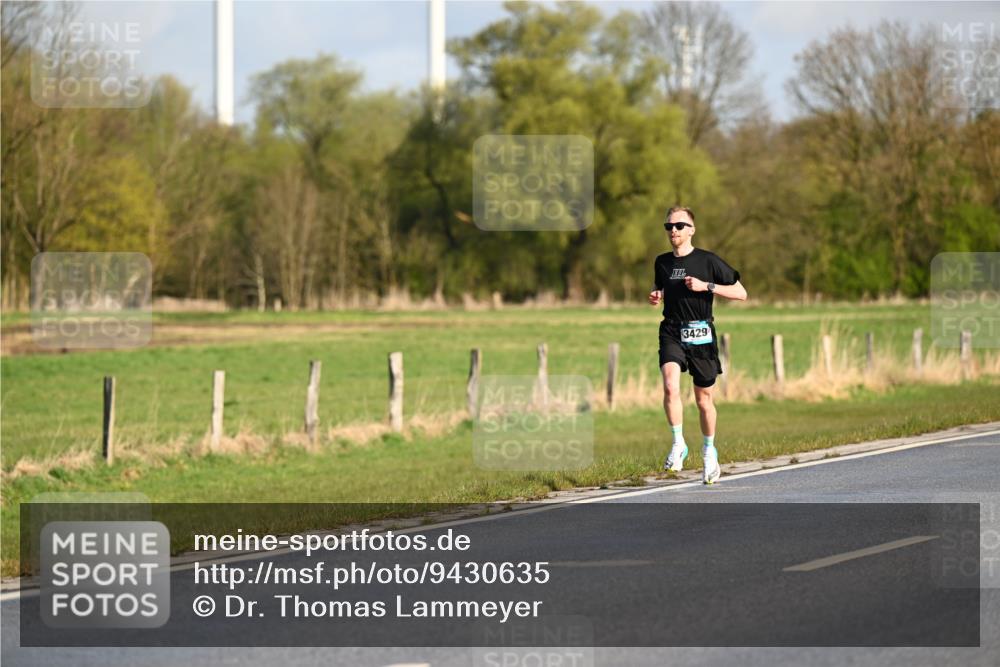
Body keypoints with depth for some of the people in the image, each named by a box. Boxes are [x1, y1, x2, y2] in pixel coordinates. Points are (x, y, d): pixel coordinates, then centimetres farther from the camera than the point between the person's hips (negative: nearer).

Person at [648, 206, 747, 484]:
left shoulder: (708, 261, -4)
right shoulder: (662, 262, 9)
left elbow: (741, 293, -3)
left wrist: (706, 286, -14)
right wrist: (655, 297, 4)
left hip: (700, 334, -2)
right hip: (672, 333, 2)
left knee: (704, 399, 8)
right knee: (670, 386, -24)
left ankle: (709, 450, 31)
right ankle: (678, 445, -13)